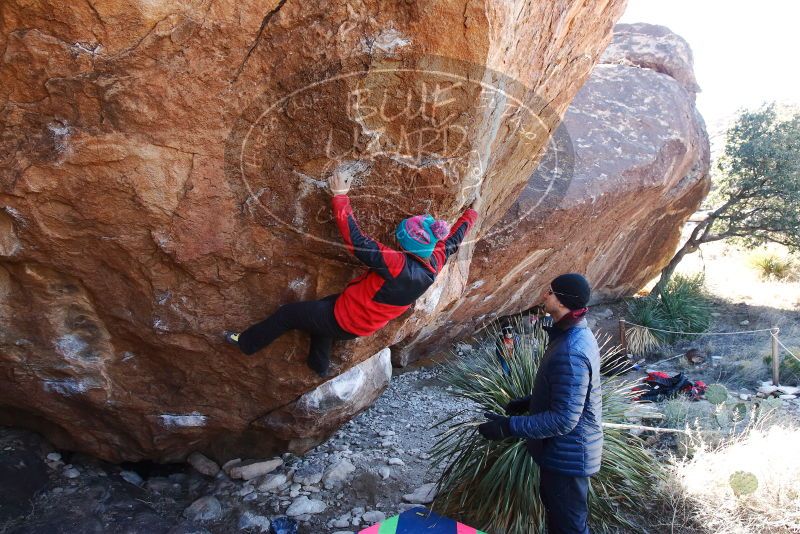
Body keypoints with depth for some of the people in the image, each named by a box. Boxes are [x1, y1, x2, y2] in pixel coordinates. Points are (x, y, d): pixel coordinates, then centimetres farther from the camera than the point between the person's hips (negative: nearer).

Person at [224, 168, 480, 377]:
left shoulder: (397, 264, -37)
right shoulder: (435, 262, -15)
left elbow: (356, 240, -38)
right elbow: (452, 240, 4)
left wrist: (340, 195, -30)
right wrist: (473, 211, 20)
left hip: (346, 321, -8)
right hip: (365, 326, 8)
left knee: (287, 313, 13)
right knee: (321, 309, 36)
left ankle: (246, 343, 36)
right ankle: (319, 366, 54)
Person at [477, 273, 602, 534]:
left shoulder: (571, 352, -31)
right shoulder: (574, 334, 2)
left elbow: (563, 420, -30)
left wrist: (509, 427, -27)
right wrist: (528, 402, 14)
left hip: (567, 456, -10)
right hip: (566, 451, 10)